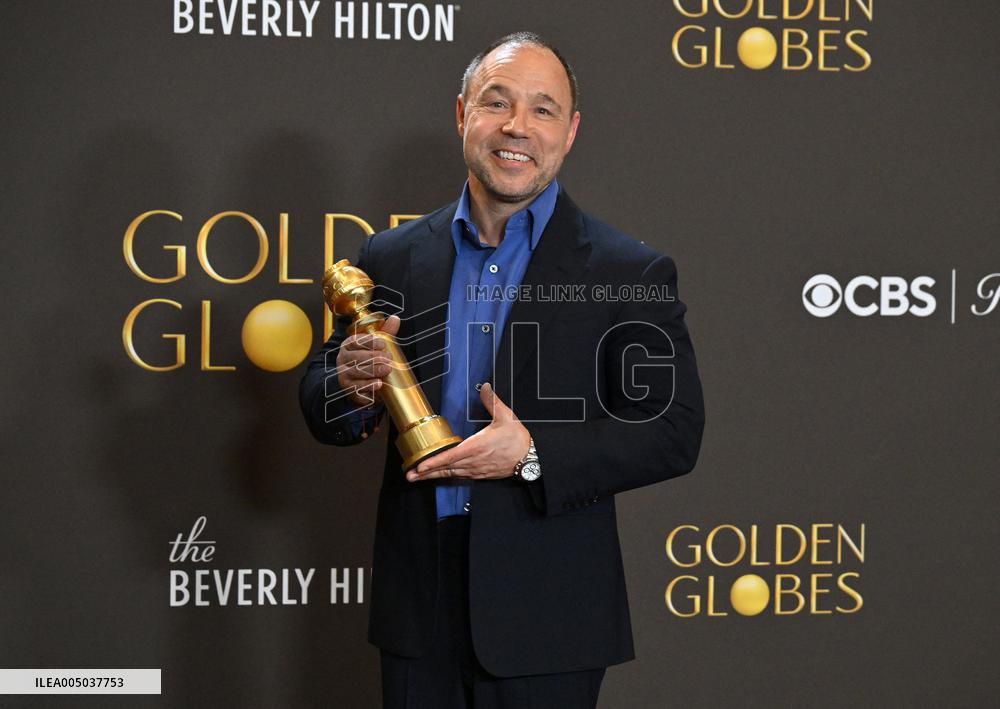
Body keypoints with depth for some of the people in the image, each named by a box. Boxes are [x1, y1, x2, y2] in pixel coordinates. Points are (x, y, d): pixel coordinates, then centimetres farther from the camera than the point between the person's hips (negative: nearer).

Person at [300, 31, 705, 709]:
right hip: (418, 606, 3)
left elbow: (675, 434, -7)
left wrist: (533, 455, -19)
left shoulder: (630, 271, -4)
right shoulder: (392, 258, 6)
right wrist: (351, 389, -13)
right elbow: (322, 412, 11)